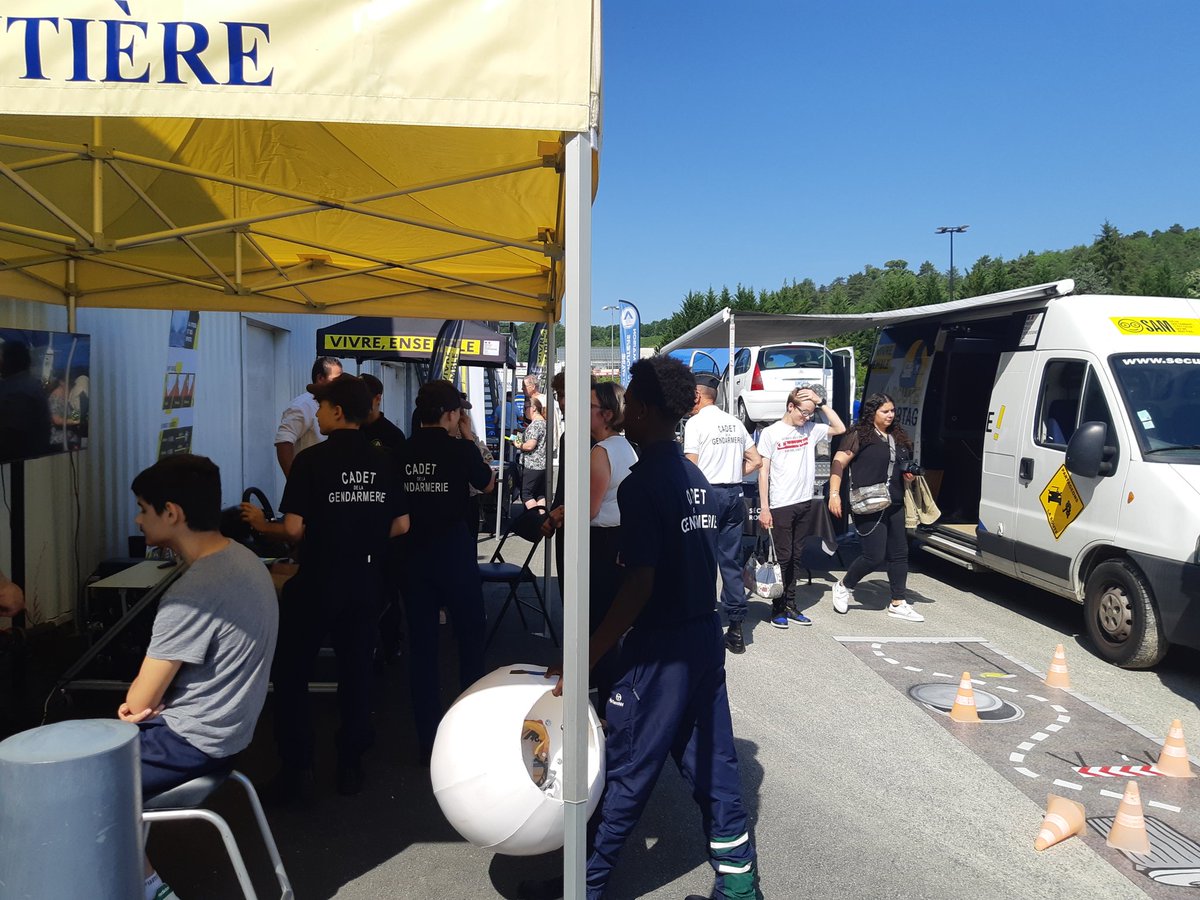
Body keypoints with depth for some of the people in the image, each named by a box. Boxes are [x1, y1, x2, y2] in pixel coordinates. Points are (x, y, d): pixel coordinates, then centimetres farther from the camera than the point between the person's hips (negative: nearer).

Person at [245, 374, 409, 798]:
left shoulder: (311, 460, -13)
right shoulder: (383, 461, 1)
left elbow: (294, 529, -17)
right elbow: (401, 525, 3)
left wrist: (261, 524, 3)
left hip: (316, 583, -4)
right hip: (365, 583, 5)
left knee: (290, 675, 10)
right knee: (356, 672, 14)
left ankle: (297, 772, 11)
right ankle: (350, 767, 21)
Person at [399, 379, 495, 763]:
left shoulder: (400, 453, -2)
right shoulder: (461, 450, -10)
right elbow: (487, 484, 7)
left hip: (414, 558, 3)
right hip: (455, 555, -2)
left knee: (421, 645, 9)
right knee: (471, 637, 16)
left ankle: (428, 741, 15)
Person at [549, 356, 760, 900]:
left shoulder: (641, 484, -18)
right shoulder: (696, 478, 7)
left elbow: (639, 584, -23)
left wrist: (584, 659, -20)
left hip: (660, 649, -8)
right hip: (706, 636, 8)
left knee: (626, 772, 6)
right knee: (713, 765, 15)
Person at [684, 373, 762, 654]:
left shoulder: (695, 423, -7)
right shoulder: (736, 423, 12)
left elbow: (691, 466, -13)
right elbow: (756, 460, 15)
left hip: (706, 493, -6)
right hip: (734, 494, 6)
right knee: (731, 561, 7)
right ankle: (736, 628, 9)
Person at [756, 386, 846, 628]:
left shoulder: (811, 429, 10)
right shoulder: (771, 433, -3)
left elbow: (840, 428, 7)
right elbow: (763, 471, -5)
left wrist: (821, 402, 1)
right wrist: (764, 508, -10)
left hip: (806, 504, 5)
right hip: (780, 506, -4)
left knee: (795, 558, 10)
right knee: (783, 558, -1)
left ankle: (791, 606, 18)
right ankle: (778, 608, 9)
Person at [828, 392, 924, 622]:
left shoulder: (898, 437, 16)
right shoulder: (859, 435, -7)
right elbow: (838, 464, -9)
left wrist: (909, 474, 7)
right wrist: (834, 494, -17)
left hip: (894, 506, 8)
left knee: (899, 553, 7)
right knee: (875, 555, -8)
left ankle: (898, 603, 17)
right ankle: (844, 586, 16)